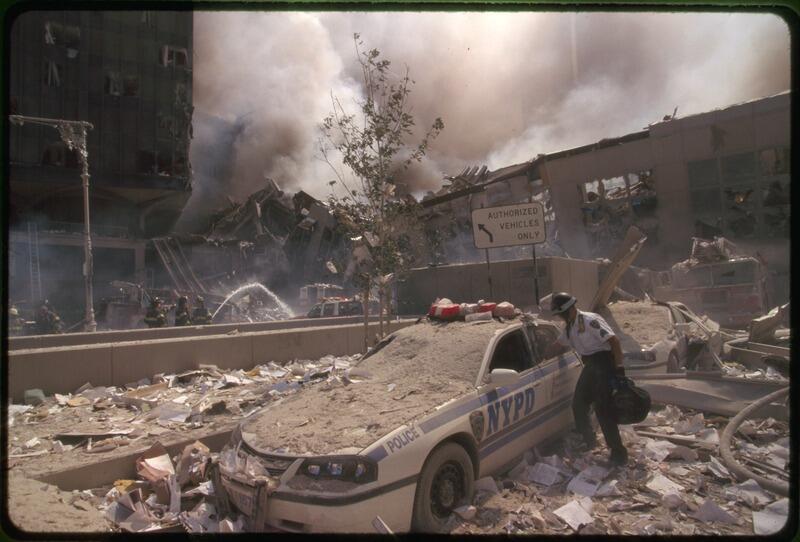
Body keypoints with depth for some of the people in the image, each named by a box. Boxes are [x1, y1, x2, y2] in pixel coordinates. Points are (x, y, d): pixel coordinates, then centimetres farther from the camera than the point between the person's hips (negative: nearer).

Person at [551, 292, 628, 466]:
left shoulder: (590, 320, -18)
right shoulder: (570, 327, 10)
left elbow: (614, 341, -22)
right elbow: (558, 344, 28)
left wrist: (619, 367, -25)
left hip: (604, 364, -9)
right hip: (590, 366, 9)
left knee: (603, 409, -11)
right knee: (578, 403, 12)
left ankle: (619, 453, -1)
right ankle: (589, 440, 30)